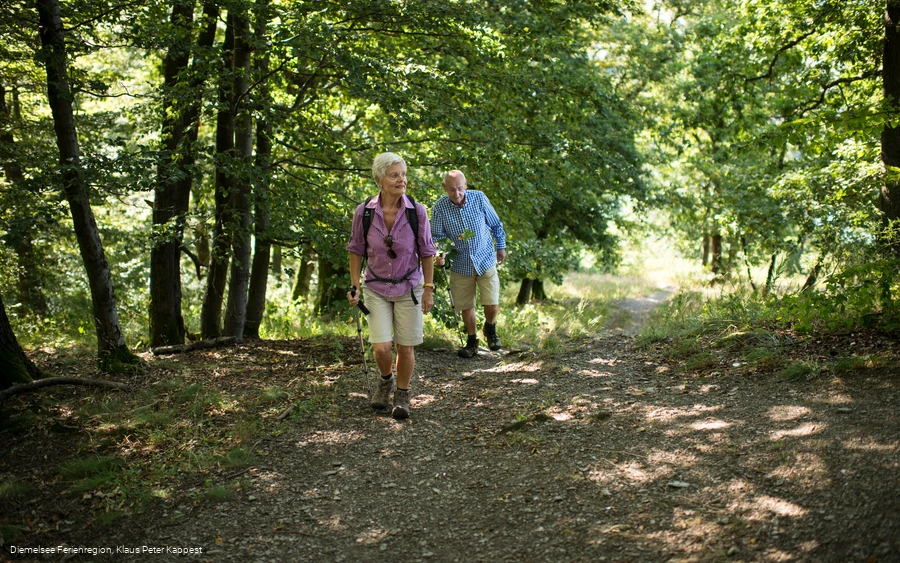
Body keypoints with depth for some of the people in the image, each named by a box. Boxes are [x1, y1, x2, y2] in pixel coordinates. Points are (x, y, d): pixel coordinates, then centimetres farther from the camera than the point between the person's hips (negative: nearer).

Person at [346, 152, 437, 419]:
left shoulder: (417, 211, -14)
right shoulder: (363, 212, -13)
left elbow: (426, 252, -3)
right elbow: (357, 250, 2)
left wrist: (428, 289, -3)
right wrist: (355, 287, -1)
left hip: (408, 287, 0)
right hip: (376, 287, 0)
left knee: (405, 347, 3)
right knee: (381, 348, -6)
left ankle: (402, 395, 27)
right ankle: (387, 380, 28)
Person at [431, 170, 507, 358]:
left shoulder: (479, 198, -13)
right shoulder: (439, 207, -14)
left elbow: (495, 224, 3)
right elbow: (437, 236, -2)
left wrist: (501, 246, 12)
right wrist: (439, 254, -21)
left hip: (485, 259, -1)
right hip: (461, 264, 1)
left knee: (492, 305, -4)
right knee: (466, 306, 8)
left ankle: (490, 328, 29)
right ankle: (472, 341, 30)